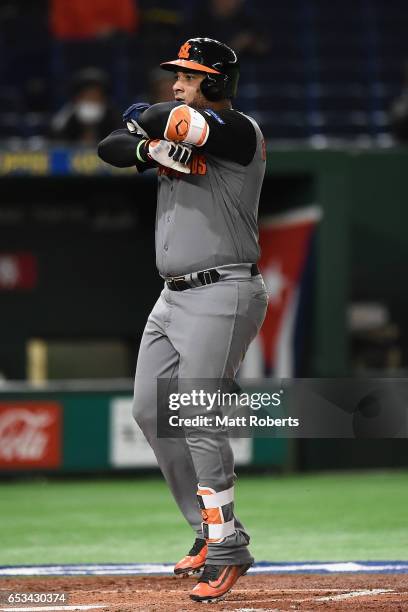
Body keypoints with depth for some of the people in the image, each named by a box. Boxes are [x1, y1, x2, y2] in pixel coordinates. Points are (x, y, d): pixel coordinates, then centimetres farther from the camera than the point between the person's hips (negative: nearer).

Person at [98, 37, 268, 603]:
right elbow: (110, 147, 6)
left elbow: (167, 120, -26)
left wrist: (144, 117, -3)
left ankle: (228, 547, -11)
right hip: (173, 298, 9)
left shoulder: (240, 132, -10)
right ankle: (211, 530, 17)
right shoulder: (177, 137, 15)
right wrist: (152, 149, -15)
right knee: (151, 411, 8)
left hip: (222, 296, -9)